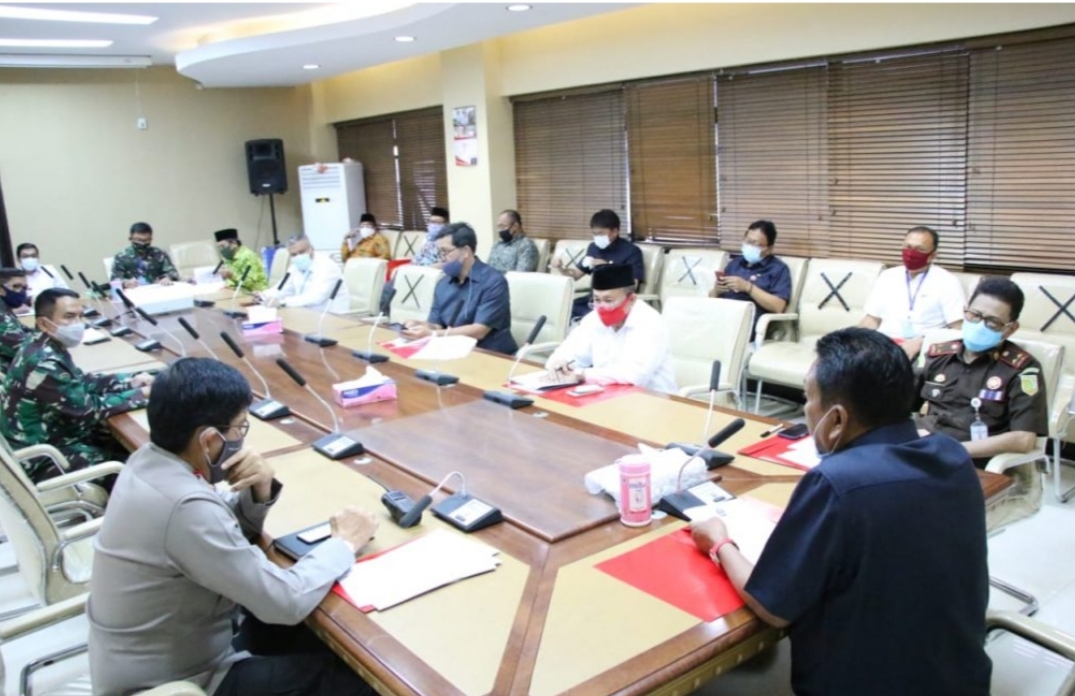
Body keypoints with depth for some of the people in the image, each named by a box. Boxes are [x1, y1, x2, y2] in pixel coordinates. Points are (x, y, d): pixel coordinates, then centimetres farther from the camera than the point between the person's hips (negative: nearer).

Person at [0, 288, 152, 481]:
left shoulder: (48, 348, 0)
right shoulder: (44, 363, -28)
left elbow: (82, 382, 13)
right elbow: (89, 409, -23)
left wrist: (130, 381, 0)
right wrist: (141, 394, -15)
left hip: (55, 434, 9)